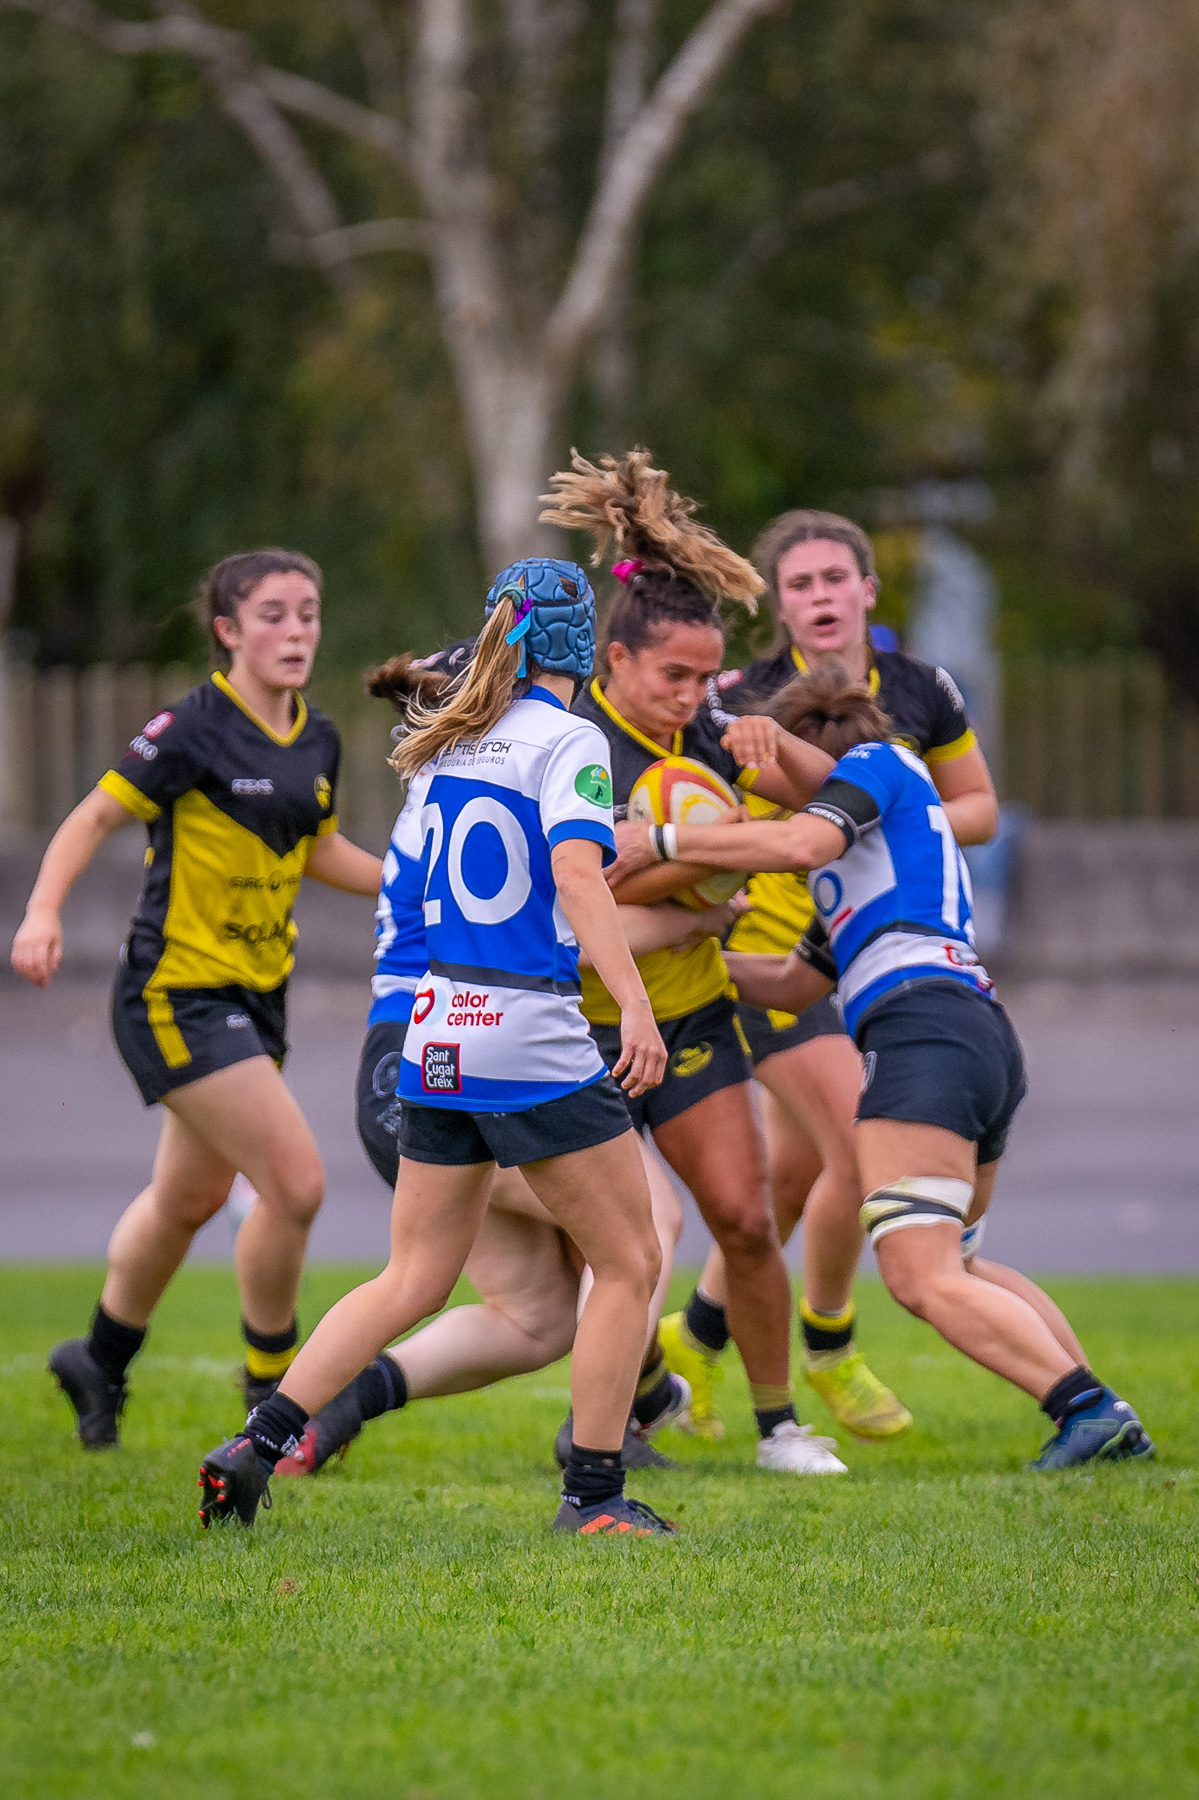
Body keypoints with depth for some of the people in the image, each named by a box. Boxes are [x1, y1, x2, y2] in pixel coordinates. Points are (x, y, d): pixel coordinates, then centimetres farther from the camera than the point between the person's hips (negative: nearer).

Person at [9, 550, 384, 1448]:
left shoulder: (318, 740, 5)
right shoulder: (195, 730, -17)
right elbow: (97, 815, -14)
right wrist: (44, 912, -28)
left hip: (257, 995, 8)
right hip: (178, 995, -8)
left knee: (192, 1196, 21)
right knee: (296, 1183, -15)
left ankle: (102, 1363, 42)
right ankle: (273, 1392, 4)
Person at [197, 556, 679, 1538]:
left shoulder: (447, 746, 11)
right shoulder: (569, 741, -9)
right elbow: (578, 877, -24)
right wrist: (636, 1008, -31)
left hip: (440, 1035, 7)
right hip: (535, 1043, -7)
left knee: (413, 1280, 12)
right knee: (629, 1263, 6)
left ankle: (259, 1440, 1)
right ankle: (593, 1494, 5)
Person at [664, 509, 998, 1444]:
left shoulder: (922, 691, 0)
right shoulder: (745, 699, -13)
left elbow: (979, 806, 10)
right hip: (774, 947, -5)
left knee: (795, 1171, 10)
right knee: (862, 1151, -14)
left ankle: (697, 1336, 32)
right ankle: (828, 1346, 10)